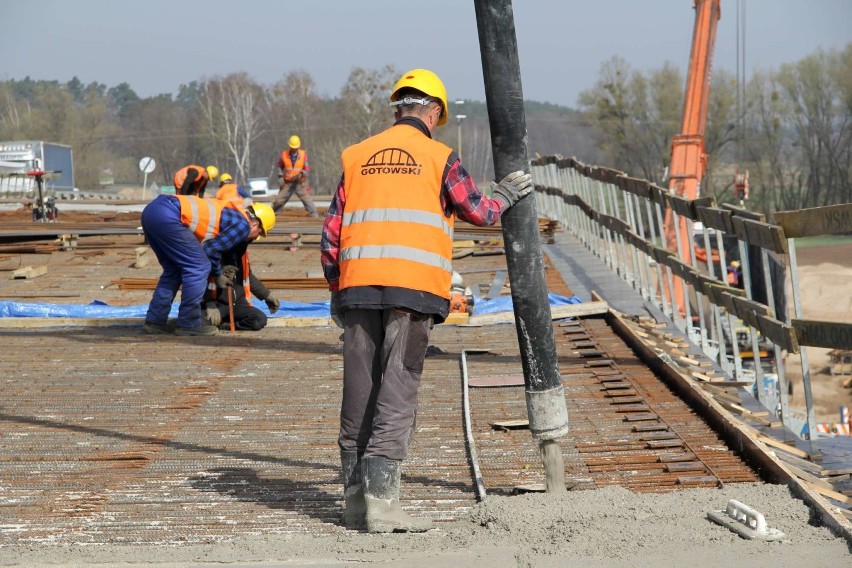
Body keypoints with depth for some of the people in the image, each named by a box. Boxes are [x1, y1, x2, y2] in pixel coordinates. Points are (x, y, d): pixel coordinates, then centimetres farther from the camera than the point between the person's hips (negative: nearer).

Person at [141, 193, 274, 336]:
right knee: (199, 267, -1)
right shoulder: (243, 225, 3)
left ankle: (154, 321, 20)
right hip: (167, 216, -9)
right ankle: (188, 324, 3)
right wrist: (217, 275, 17)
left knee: (173, 270, 21)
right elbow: (211, 249, 1)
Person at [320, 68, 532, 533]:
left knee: (358, 395, 9)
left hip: (358, 285, 4)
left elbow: (331, 233, 12)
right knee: (398, 395, -5)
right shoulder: (438, 157, 3)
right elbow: (479, 211, 13)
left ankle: (355, 496, 13)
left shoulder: (357, 156, 13)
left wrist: (336, 290, 20)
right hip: (413, 287, -4)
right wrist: (505, 197, 33)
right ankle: (380, 499, -13)